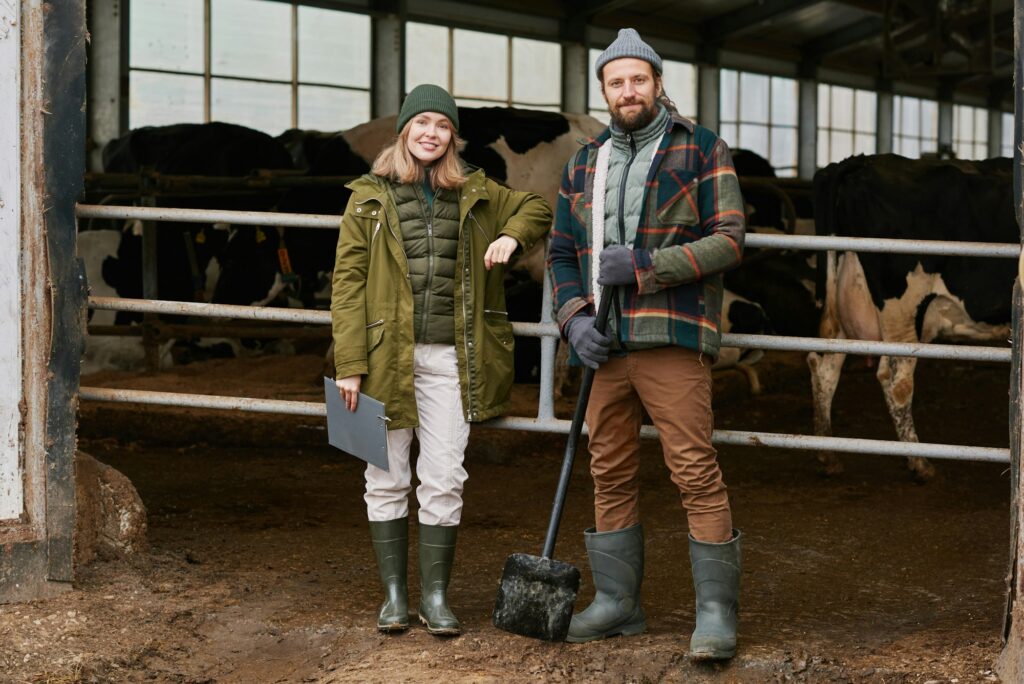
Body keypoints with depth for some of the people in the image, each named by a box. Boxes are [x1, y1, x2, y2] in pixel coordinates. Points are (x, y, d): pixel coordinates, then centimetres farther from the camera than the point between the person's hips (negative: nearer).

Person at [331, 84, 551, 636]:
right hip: (387, 355, -2)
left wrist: (512, 236, 2)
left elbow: (536, 207, 26)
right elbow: (348, 280, -2)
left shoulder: (474, 194, 10)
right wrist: (348, 364, -10)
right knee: (388, 479, 5)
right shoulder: (370, 197, 2)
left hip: (449, 358, 2)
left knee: (444, 480, 1)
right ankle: (393, 593, 14)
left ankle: (436, 595, 10)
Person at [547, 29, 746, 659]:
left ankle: (717, 610, -5)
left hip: (672, 339, -6)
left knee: (695, 471, -10)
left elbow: (728, 240, -7)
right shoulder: (584, 165, 16)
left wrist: (643, 264, -14)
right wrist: (575, 320, 0)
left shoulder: (702, 150, 1)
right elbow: (562, 254, 18)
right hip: (606, 346, 6)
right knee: (611, 474, 10)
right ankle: (618, 602, 19)